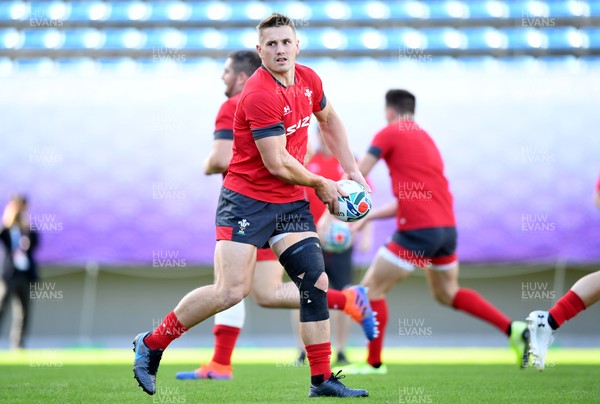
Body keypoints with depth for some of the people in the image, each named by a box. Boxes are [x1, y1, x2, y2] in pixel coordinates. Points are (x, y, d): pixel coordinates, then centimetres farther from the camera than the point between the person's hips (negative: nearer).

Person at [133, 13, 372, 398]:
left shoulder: (308, 79, 4)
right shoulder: (260, 94, -21)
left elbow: (330, 119, 25)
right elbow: (278, 164, -21)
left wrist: (351, 171, 17)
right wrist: (321, 184, -6)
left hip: (291, 202, 7)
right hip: (247, 200, -7)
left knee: (316, 282, -3)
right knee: (231, 291, -13)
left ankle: (323, 380, 4)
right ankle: (151, 344, 5)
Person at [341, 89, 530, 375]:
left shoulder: (389, 134, -2)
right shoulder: (426, 139, 22)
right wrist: (368, 217, 24)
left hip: (418, 231, -8)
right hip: (447, 228, 8)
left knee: (372, 289, 4)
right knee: (447, 292, 24)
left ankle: (374, 363, 7)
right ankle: (514, 330, 14)